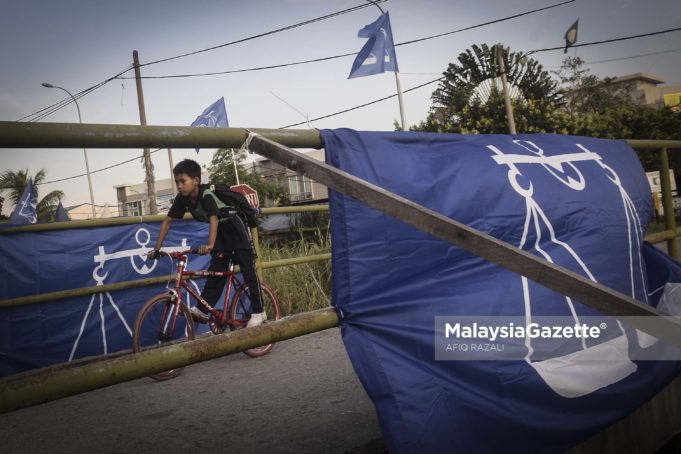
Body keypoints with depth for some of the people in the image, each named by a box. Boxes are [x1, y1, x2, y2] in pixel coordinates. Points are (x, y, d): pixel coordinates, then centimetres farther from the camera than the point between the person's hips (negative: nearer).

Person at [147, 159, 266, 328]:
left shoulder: (206, 195, -31)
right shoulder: (182, 198, -11)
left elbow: (214, 220, -45)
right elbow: (167, 222, -7)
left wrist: (210, 245, -60)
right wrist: (157, 249, -12)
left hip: (234, 227, -7)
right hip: (220, 231, 7)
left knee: (248, 269, -8)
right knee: (216, 269, 2)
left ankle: (259, 312, -5)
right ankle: (202, 310, 0)